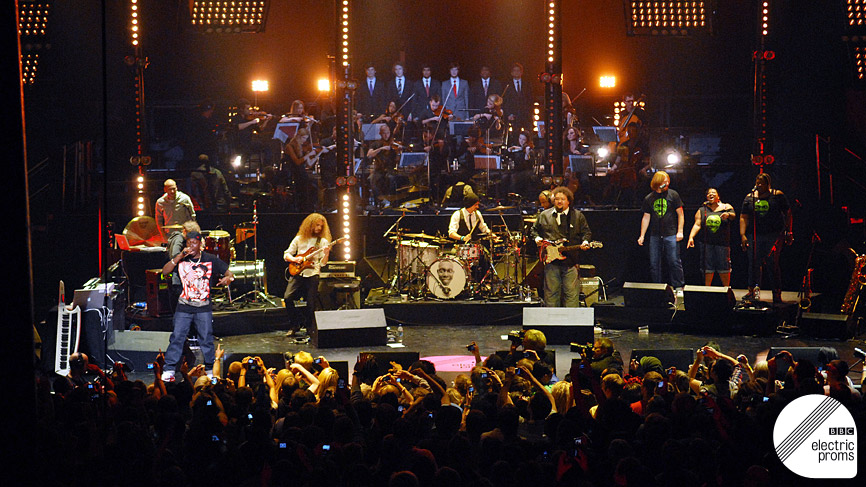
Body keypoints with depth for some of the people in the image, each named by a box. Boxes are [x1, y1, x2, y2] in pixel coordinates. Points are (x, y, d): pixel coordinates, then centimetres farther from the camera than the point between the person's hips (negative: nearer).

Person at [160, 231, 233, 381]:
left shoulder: (211, 260, 3)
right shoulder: (181, 259, 4)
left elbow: (230, 274, 5)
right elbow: (165, 271, -9)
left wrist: (227, 278, -20)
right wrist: (180, 256, -17)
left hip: (204, 308, 0)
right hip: (183, 307, 0)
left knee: (207, 339, 1)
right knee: (176, 338, -4)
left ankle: (210, 371, 14)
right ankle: (169, 370, 0)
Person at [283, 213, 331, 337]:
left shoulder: (323, 241, 7)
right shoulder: (299, 239, 11)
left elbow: (322, 263, 0)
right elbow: (286, 255, 13)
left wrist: (326, 254, -19)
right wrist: (294, 259, -7)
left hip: (312, 275, -1)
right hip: (297, 273, 1)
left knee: (311, 304, -7)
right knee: (288, 298, -15)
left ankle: (310, 329, 14)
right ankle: (294, 325, 2)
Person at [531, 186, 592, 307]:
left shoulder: (578, 216, 9)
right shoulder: (544, 215, 13)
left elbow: (586, 232, 10)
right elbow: (535, 229, 23)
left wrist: (585, 242, -9)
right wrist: (537, 238, 3)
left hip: (570, 260, -1)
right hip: (551, 261, 1)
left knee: (571, 292, -3)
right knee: (551, 292, 5)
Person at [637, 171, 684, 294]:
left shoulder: (673, 195, 3)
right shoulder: (649, 199, 9)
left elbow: (680, 214, 4)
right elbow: (646, 217, 13)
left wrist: (680, 231, -4)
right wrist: (642, 235, 9)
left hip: (671, 234, -3)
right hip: (655, 236, 3)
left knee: (674, 261, -6)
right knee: (654, 264, 4)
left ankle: (679, 287, 1)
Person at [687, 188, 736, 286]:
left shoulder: (726, 207, 8)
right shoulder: (702, 210, 11)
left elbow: (733, 215, -10)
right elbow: (697, 225, 3)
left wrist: (728, 215, -34)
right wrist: (691, 237, -12)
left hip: (722, 244, -1)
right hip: (707, 244, 1)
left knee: (724, 269, -2)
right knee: (708, 269, -1)